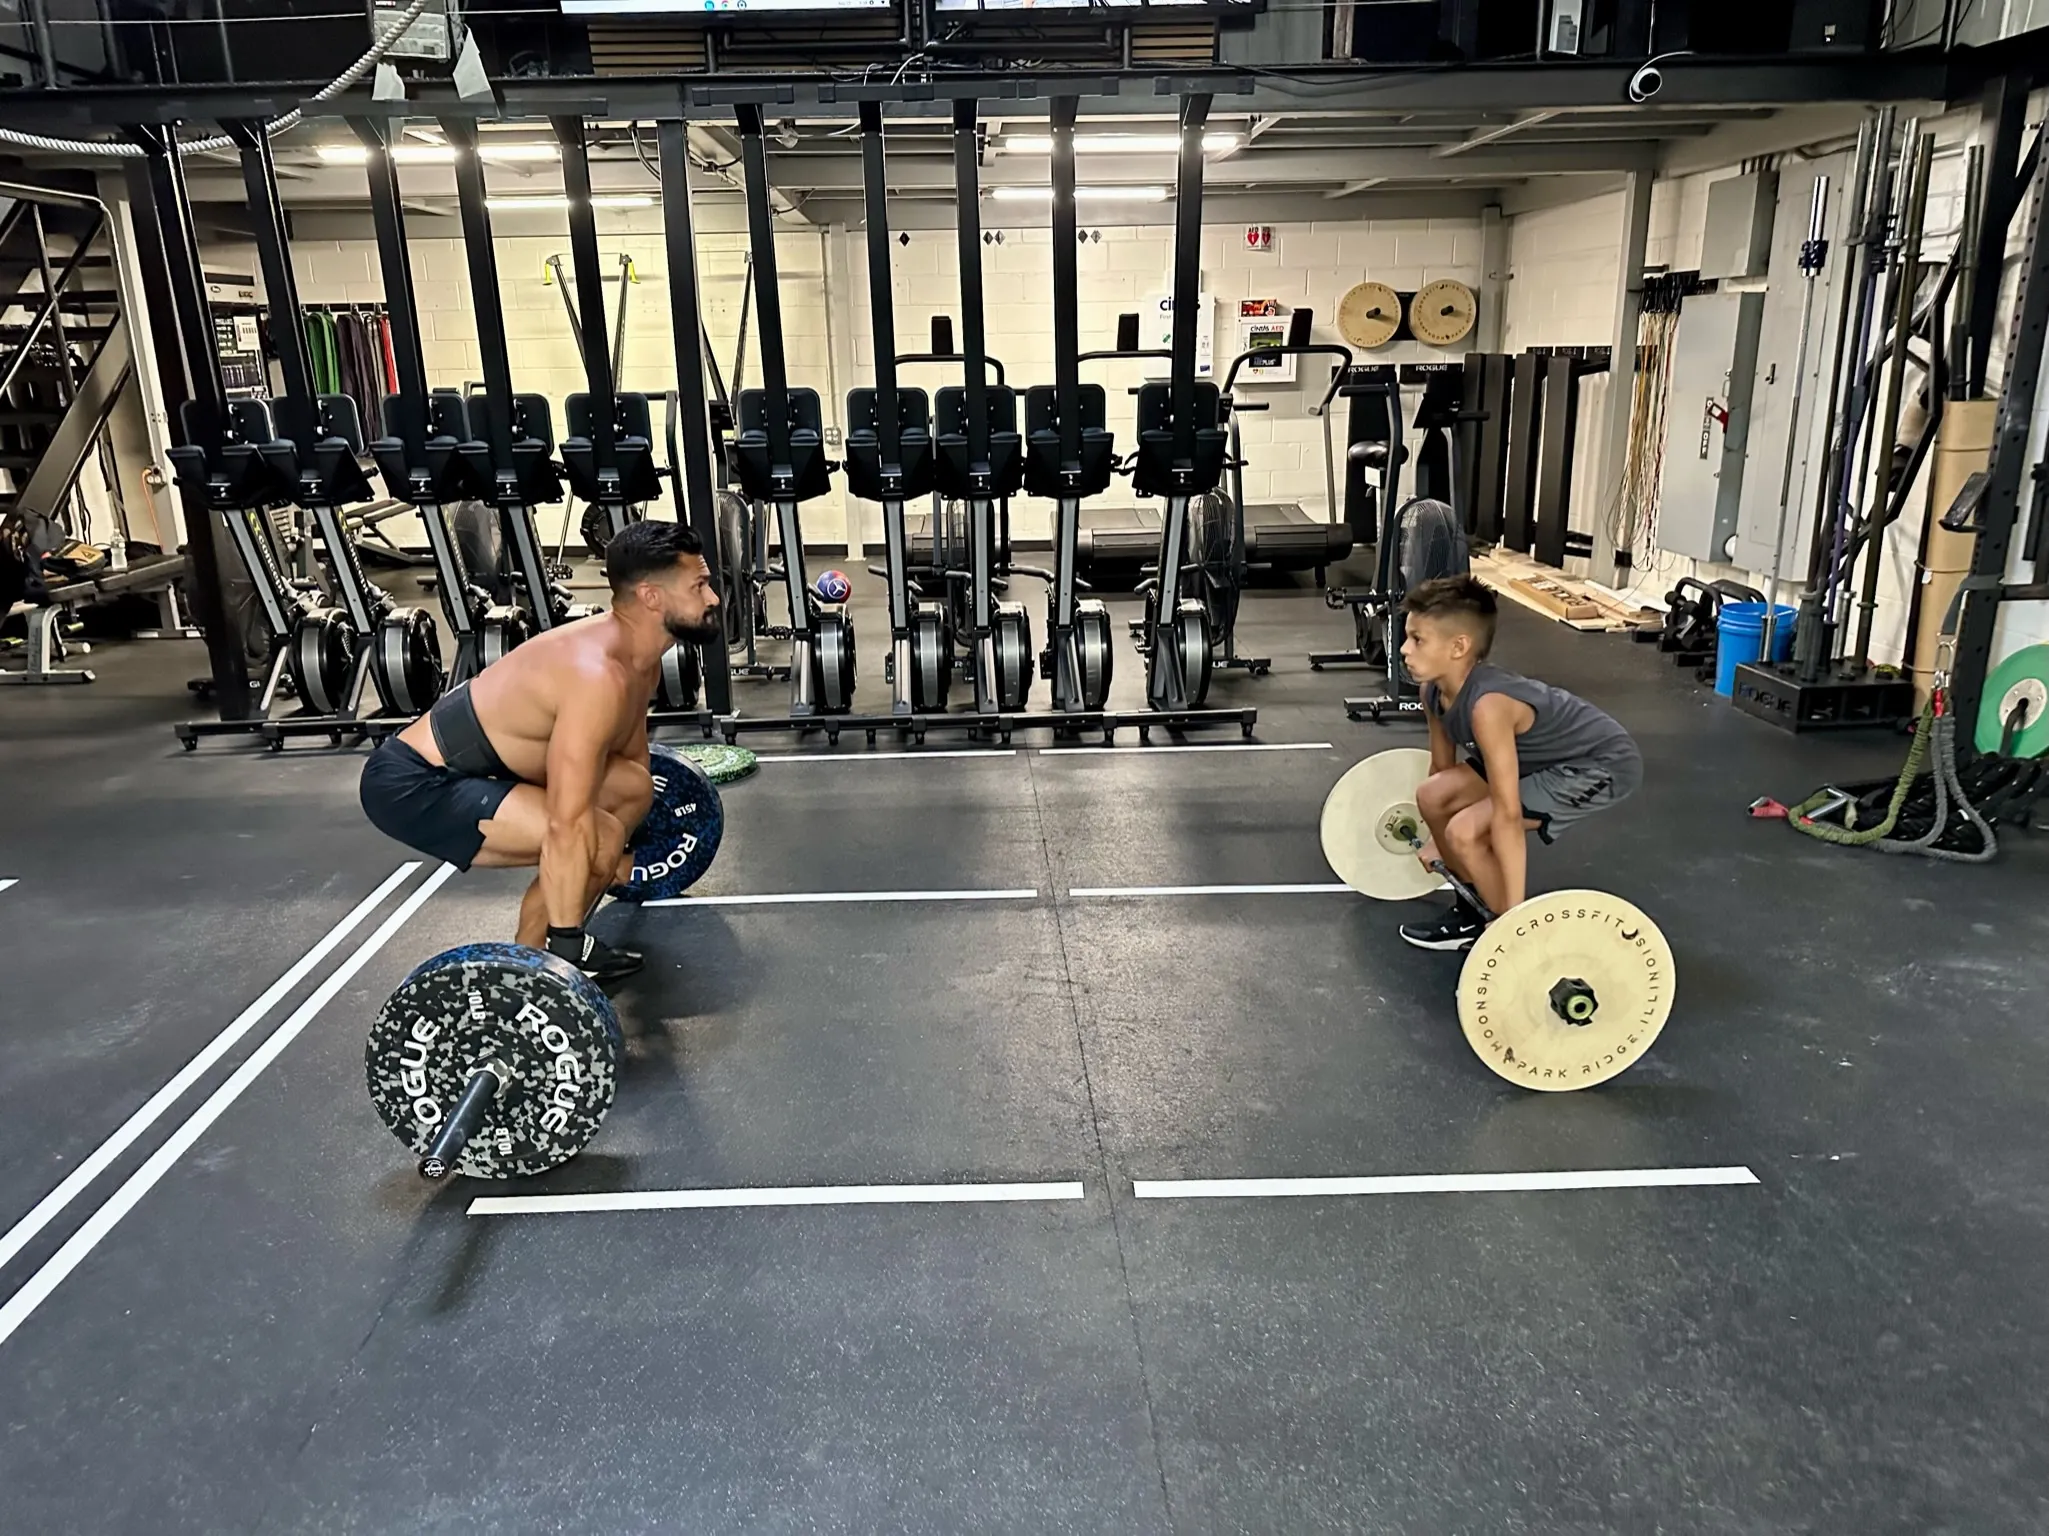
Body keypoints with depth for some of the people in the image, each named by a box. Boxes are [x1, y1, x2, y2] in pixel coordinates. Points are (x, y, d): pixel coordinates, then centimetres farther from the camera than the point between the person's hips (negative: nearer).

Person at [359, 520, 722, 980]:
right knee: (596, 840, -24)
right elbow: (567, 827, -32)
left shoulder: (638, 655, 2)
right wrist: (565, 944, -29)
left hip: (474, 764, 10)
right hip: (412, 785, -10)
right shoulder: (598, 674, -29)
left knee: (635, 787, 13)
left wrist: (624, 853, 31)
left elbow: (630, 756, 19)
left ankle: (558, 943, 19)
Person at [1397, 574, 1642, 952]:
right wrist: (1436, 840, 22)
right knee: (1432, 797, 6)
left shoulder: (1487, 705, -34)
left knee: (1466, 832, -20)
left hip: (1600, 764, -9)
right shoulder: (1434, 690, -8)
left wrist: (1514, 916, -32)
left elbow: (1507, 815, -35)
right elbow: (1443, 768, 9)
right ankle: (1475, 911, 23)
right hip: (1543, 756, 9)